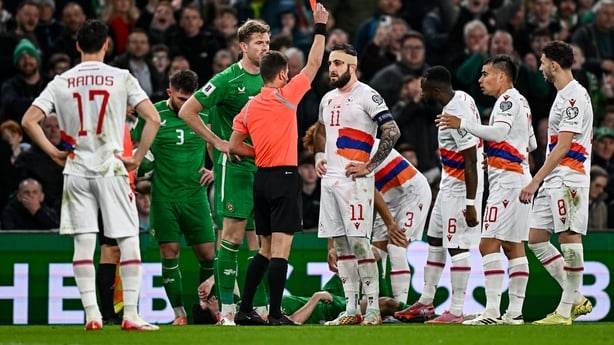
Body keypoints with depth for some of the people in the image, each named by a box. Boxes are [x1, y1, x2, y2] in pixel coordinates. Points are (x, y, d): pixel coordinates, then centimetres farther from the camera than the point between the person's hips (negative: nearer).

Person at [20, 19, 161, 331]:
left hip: (75, 171, 2)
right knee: (129, 241, 3)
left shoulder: (61, 82, 3)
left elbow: (29, 121, -2)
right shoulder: (121, 79, -3)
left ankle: (91, 314, 0)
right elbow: (153, 119, -10)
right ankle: (130, 314, -2)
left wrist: (54, 153, 6)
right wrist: (137, 158, -2)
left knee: (83, 243, 4)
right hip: (111, 169, -2)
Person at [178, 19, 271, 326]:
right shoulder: (228, 79, -8)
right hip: (234, 164, -6)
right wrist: (218, 142, -10)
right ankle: (227, 309, -7)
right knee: (233, 234, -10)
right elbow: (187, 111, -9)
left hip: (263, 166, 6)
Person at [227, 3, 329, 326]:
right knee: (280, 248, -8)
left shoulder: (249, 107, 8)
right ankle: (275, 314, -13)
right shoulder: (286, 96, -8)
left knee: (266, 249, 14)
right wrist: (320, 27, 7)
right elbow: (313, 64, -1)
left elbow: (234, 145, 11)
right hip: (284, 176, -6)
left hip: (261, 178, 6)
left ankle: (245, 309, 12)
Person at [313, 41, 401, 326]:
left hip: (354, 180, -8)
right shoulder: (328, 99, 17)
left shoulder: (366, 96, -8)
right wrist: (318, 157, 18)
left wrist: (368, 166, -14)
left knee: (358, 243, -12)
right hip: (330, 179, 8)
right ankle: (351, 310, 12)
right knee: (340, 245, 8)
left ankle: (373, 309, -10)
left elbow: (392, 132, -14)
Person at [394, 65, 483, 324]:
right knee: (435, 241, 17)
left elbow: (471, 161, -25)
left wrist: (470, 203, -25)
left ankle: (456, 312, -2)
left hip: (459, 188, -11)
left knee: (457, 247, -6)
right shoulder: (461, 98, 4)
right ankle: (426, 303, 25)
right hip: (449, 185, 11)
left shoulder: (456, 115, -25)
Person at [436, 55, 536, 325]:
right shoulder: (521, 102, 21)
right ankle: (515, 311, 8)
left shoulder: (508, 100, -9)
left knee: (489, 244, -14)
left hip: (507, 181, -11)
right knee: (514, 246, 9)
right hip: (519, 177, 11)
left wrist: (462, 125, -24)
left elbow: (499, 133, -25)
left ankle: (492, 311, -20)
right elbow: (531, 143, 28)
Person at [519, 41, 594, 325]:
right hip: (553, 181, 11)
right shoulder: (563, 96, 18)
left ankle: (565, 311, -3)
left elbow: (563, 147, -17)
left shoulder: (575, 96, -13)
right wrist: (540, 181, 22)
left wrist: (535, 181, -17)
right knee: (536, 239, 7)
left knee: (569, 239, -6)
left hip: (568, 180, -11)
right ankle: (576, 300, 11)